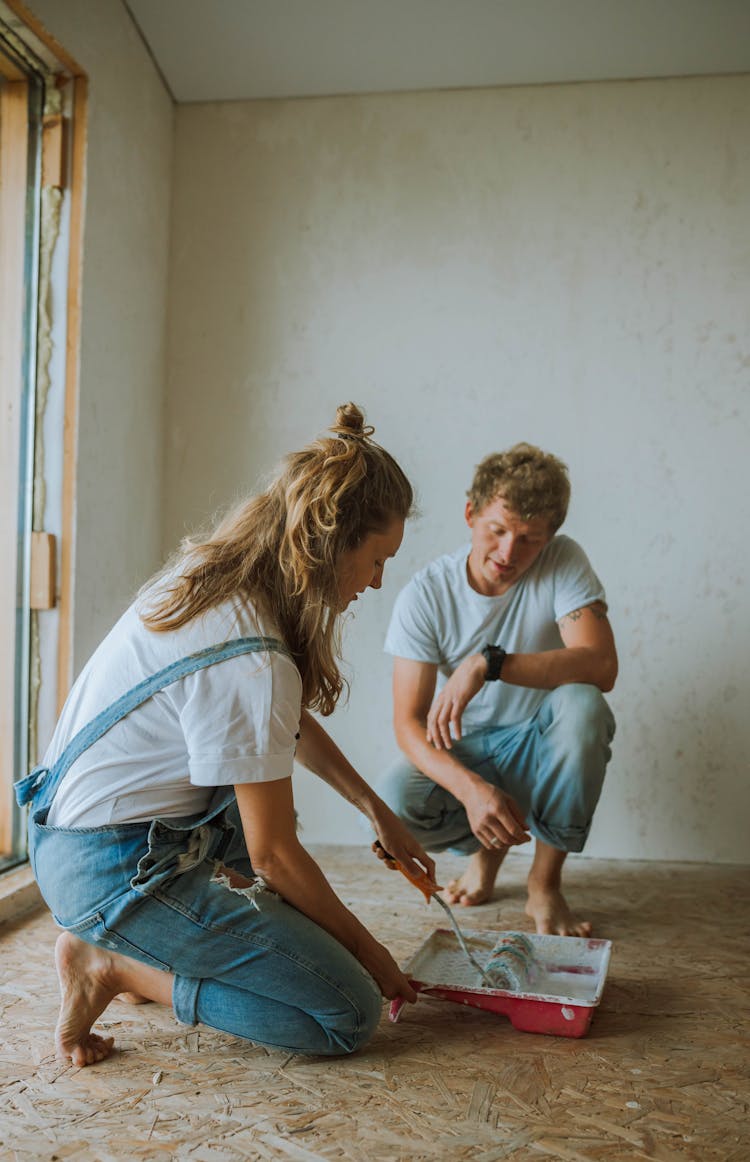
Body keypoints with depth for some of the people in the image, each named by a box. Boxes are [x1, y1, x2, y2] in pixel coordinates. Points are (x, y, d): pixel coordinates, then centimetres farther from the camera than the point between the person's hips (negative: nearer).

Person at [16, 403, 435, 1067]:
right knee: (350, 1015, -4)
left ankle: (166, 947, 18)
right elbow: (273, 853, -17)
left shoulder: (212, 578, 1)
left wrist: (376, 810, 16)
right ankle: (114, 965, -2)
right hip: (114, 872, -9)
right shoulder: (251, 664, -27)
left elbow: (293, 722, 16)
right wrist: (364, 947, -2)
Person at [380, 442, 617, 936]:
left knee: (582, 704, -34)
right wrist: (471, 788, -37)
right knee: (392, 803, -30)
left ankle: (545, 881, -12)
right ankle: (488, 847, 8)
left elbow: (601, 665, -28)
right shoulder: (424, 596, -14)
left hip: (542, 747, 0)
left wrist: (488, 663, -38)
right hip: (464, 753, 0)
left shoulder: (563, 562, -14)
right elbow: (409, 722, -18)